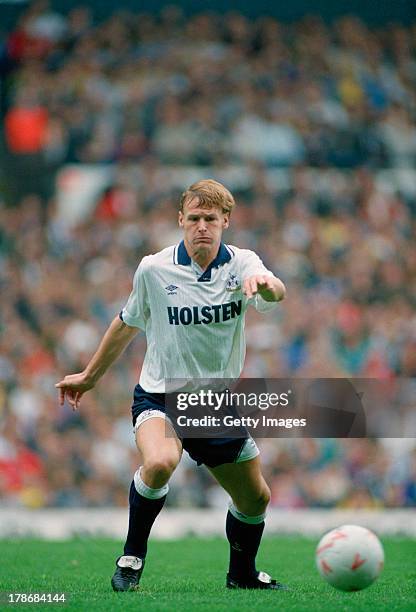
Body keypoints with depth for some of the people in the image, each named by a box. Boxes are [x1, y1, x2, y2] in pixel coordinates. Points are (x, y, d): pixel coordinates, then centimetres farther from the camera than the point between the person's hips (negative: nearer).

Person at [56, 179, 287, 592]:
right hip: (160, 397, -3)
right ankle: (132, 556, -14)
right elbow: (127, 324, 8)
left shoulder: (241, 264, -8)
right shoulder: (154, 270, -9)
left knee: (256, 498, 12)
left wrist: (265, 284, -57)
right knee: (160, 463, -35)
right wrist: (89, 376, 18)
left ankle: (242, 573, 41)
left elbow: (276, 293, -31)